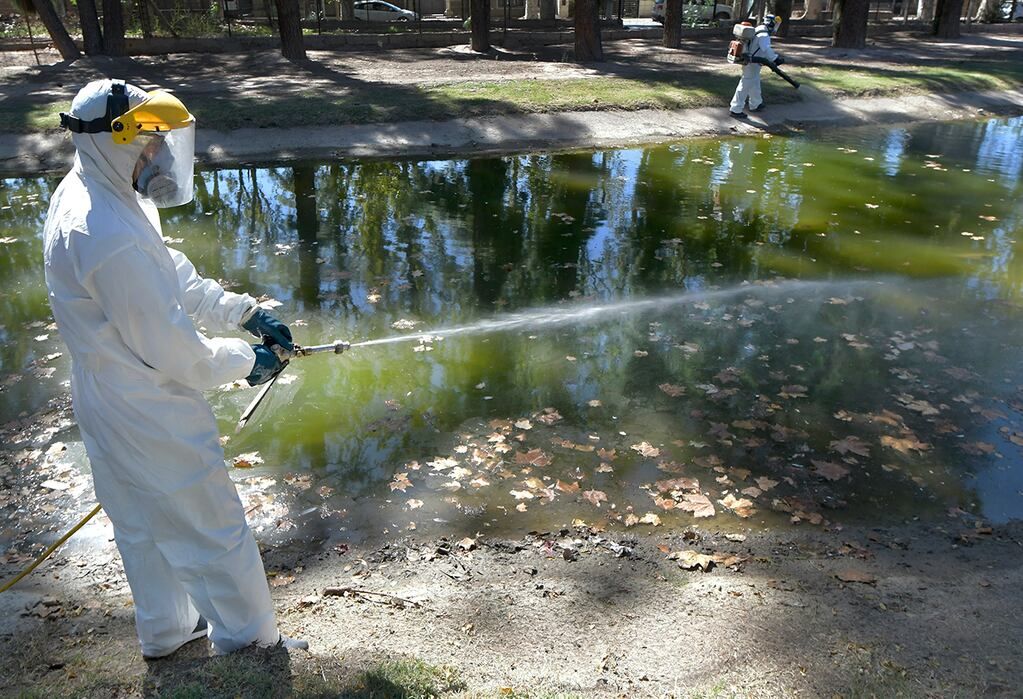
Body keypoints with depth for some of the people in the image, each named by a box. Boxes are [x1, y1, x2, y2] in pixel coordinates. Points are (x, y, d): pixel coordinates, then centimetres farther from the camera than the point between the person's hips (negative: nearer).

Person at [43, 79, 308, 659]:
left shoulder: (85, 192, 0)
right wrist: (246, 363, -10)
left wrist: (244, 311, 4)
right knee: (214, 526, 9)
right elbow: (171, 349, -25)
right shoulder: (113, 239, -32)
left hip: (109, 403, 10)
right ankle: (249, 640, 29)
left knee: (146, 525, 25)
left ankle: (167, 630, 46)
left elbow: (174, 276, 9)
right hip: (151, 415, -10)